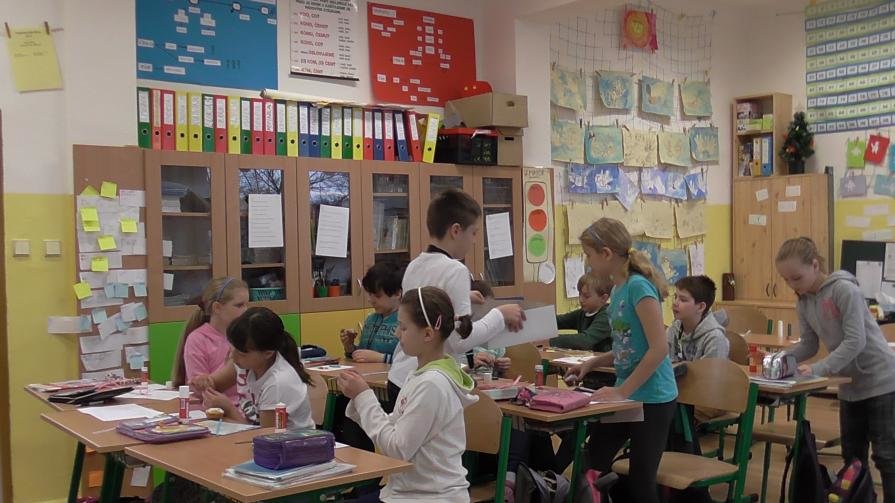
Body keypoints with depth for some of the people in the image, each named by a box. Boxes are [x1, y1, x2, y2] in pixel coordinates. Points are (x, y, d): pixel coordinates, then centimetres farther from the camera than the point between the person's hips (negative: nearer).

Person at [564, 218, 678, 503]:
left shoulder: (638, 286, -18)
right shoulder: (618, 289, 8)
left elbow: (659, 348, -24)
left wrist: (622, 391, -20)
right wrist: (591, 364, 6)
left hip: (651, 398, -9)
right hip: (627, 395, 9)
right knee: (592, 464, 13)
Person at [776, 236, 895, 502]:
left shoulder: (844, 289, -21)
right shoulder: (803, 302, 1)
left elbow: (856, 341, -26)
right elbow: (809, 344, 5)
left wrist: (818, 369, -31)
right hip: (850, 386, 8)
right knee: (851, 455, 13)